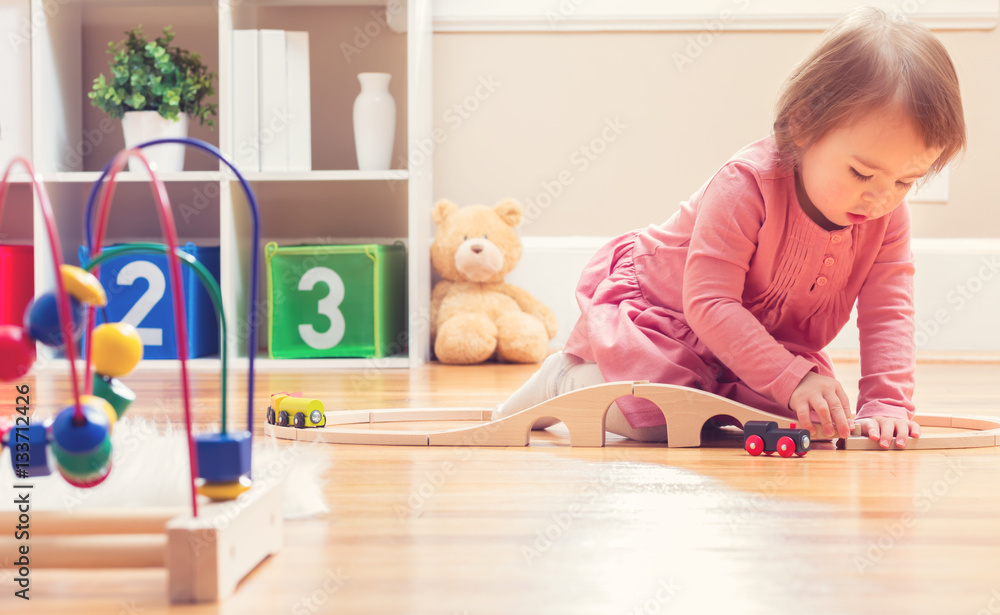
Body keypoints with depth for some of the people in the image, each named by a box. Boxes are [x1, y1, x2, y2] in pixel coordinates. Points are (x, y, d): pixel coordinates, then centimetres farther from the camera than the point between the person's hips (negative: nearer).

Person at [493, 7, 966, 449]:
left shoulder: (888, 213, -17)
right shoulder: (745, 186, -35)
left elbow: (888, 311, -16)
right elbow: (710, 303, -37)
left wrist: (887, 402, -32)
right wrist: (793, 378, -44)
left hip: (767, 337, 6)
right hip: (656, 306, -6)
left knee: (806, 414, -16)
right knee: (657, 416, -27)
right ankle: (563, 381, 2)